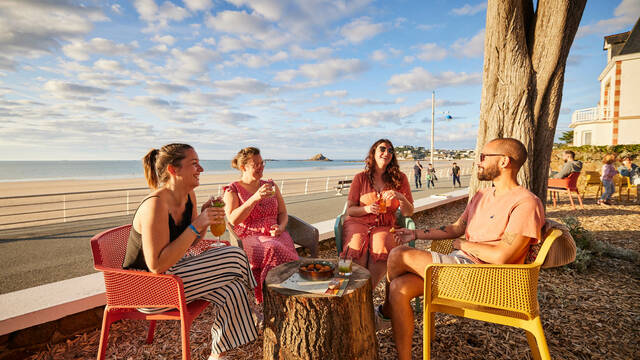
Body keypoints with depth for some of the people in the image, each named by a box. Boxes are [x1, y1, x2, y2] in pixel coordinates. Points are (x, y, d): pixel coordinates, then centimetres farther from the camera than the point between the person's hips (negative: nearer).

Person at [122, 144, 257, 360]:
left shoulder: (188, 195, -2)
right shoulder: (155, 205, -28)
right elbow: (157, 265, -30)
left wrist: (205, 218, -11)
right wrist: (197, 225, -31)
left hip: (175, 270, 8)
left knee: (232, 290, -9)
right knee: (234, 258, -15)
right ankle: (250, 309, 13)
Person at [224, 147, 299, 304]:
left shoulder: (271, 185, 19)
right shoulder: (232, 190, 6)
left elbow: (283, 213, 18)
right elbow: (233, 220, -10)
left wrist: (281, 227, -5)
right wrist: (255, 198, -20)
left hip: (274, 234, 3)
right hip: (249, 237, -3)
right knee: (273, 249, -35)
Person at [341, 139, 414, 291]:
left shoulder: (400, 178, 8)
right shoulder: (360, 178, 6)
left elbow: (408, 213, 7)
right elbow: (350, 210, 6)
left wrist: (400, 197, -13)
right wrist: (367, 209, -14)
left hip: (384, 226, 1)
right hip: (358, 223, 0)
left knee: (381, 250, -33)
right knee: (356, 249, -33)